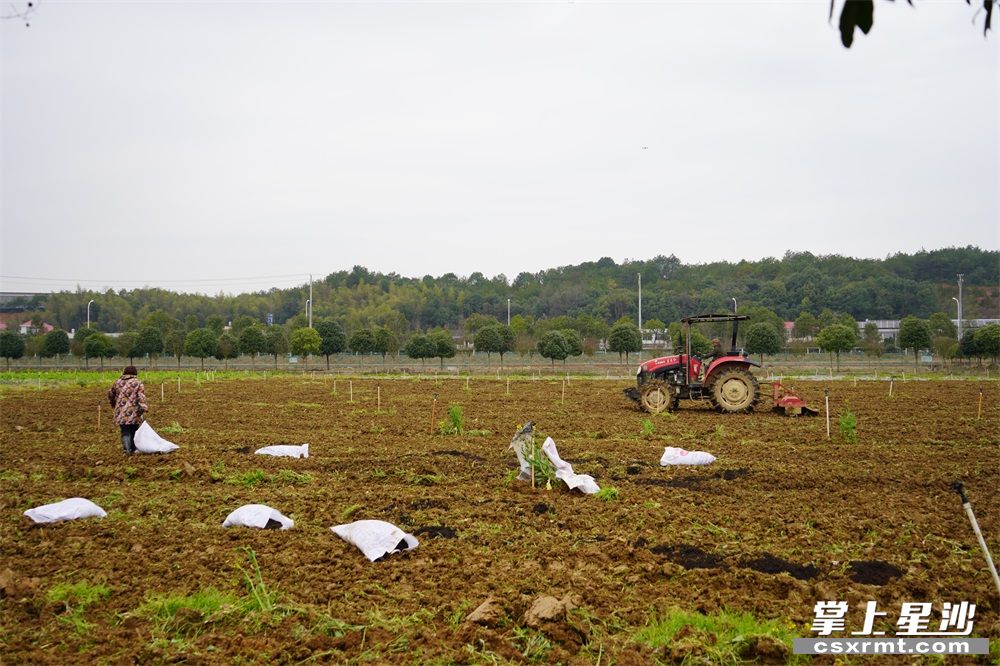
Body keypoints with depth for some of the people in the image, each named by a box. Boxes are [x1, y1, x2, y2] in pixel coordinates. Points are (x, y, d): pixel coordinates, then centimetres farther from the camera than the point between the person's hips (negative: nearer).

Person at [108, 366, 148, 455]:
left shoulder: (118, 382, 9)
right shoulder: (138, 383, -1)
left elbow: (110, 394, 23)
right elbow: (141, 397, -13)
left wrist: (113, 403, 38)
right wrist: (144, 408, -20)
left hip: (121, 412, 2)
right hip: (134, 413, -2)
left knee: (125, 432, 4)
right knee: (134, 431, 13)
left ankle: (127, 449, -13)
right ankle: (133, 449, 19)